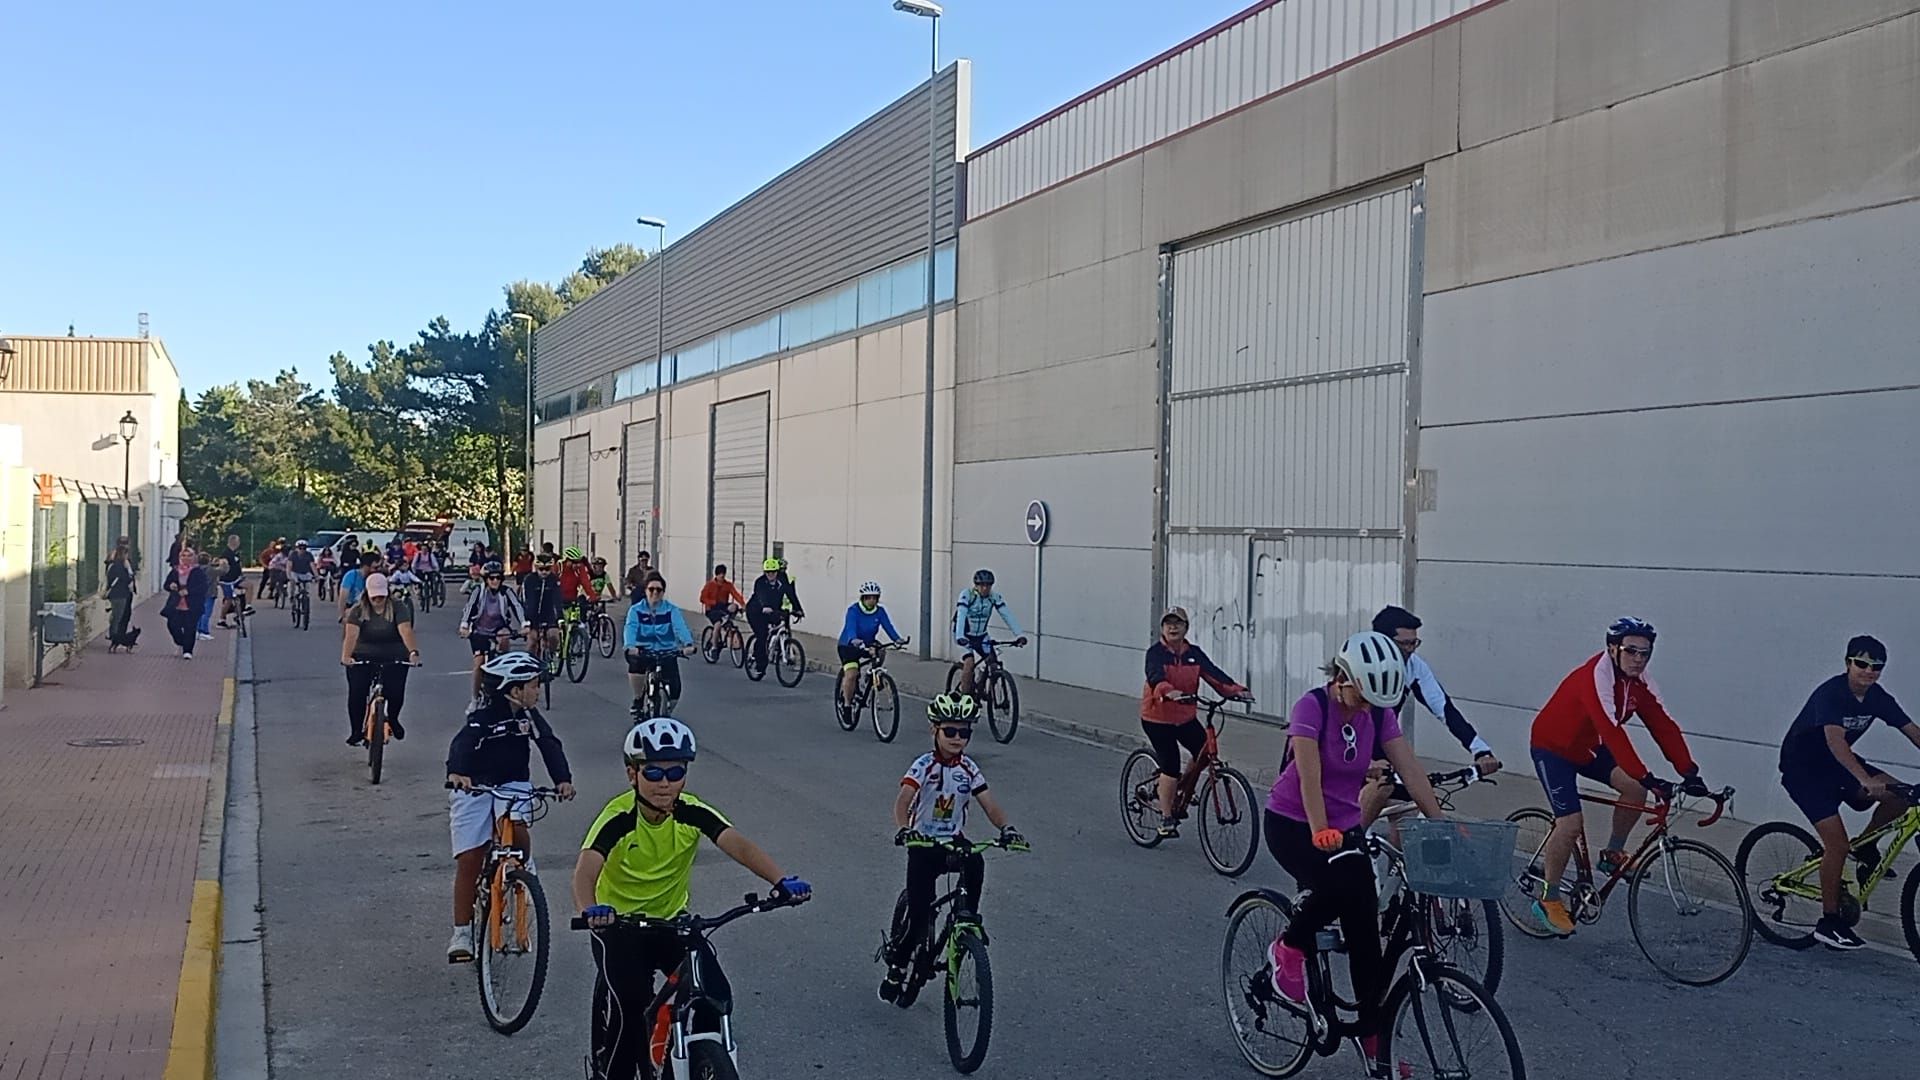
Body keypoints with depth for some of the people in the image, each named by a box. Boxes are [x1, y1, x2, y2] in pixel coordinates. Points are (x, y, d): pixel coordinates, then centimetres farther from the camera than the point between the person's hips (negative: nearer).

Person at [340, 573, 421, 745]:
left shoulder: (398, 607, -7)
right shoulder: (358, 610, -4)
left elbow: (405, 630, -23)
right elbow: (351, 634, -20)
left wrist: (413, 652, -40)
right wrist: (346, 656, -37)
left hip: (394, 659, -1)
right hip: (362, 658, 1)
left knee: (396, 692, -13)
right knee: (356, 693, -11)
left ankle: (393, 719, 20)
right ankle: (356, 731, 7)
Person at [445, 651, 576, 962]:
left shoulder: (529, 716, -6)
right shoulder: (483, 716, -21)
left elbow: (550, 746, -15)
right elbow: (462, 743, -38)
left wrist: (563, 779, -32)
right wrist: (456, 772, -58)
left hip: (512, 785, 3)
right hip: (474, 786, -3)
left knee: (517, 829, -29)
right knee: (468, 860, -5)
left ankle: (524, 870, 2)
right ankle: (461, 933, 4)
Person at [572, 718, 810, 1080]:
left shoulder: (692, 812, -17)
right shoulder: (618, 818, -24)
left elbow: (738, 845, -31)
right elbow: (586, 868, -40)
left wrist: (781, 880, -49)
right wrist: (590, 909, -63)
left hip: (672, 918, 3)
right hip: (618, 922, -3)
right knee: (627, 999, -21)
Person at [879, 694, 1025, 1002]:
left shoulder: (968, 768, 0)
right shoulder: (925, 765, -14)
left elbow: (989, 805, -8)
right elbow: (903, 800, -28)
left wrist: (1006, 828, -29)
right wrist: (902, 829, -49)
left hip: (954, 841, 3)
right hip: (923, 845, -3)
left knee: (975, 863, -32)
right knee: (920, 914, -7)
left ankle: (966, 917, -12)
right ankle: (896, 967, 17)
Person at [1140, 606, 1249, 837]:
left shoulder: (1194, 653, 1)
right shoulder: (1155, 652, -12)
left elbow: (1212, 673, -12)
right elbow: (1156, 676, -31)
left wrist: (1235, 688, -30)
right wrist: (1169, 691, -52)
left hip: (1186, 717, 5)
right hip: (1157, 717, -5)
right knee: (1171, 765, -9)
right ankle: (1166, 818, 7)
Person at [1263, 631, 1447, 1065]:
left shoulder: (1379, 713, -4)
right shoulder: (1312, 706, -21)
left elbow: (1411, 770, -10)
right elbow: (1309, 776, -31)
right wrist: (1320, 831, -44)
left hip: (1344, 827, 6)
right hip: (1291, 824, -5)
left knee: (1365, 929, -2)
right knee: (1337, 884, -33)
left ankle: (1373, 1037, 10)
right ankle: (1289, 948, -5)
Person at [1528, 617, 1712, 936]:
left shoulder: (1638, 682, -8)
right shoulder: (1595, 677, -32)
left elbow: (1663, 725, -12)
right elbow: (1612, 732, -41)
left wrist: (1689, 772, -23)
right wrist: (1648, 778, -47)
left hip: (1589, 748, 7)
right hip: (1553, 747, -7)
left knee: (1635, 788, -16)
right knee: (1571, 823, -17)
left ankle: (1613, 855, 6)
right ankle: (1548, 901, -2)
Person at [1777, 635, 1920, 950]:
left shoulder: (1877, 698, -5)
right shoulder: (1831, 694, -26)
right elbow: (1835, 740, -39)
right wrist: (1866, 780, -51)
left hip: (1836, 764, 7)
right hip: (1802, 770, -7)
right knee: (1837, 844, -15)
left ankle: (1866, 847, 12)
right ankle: (1829, 923, -3)